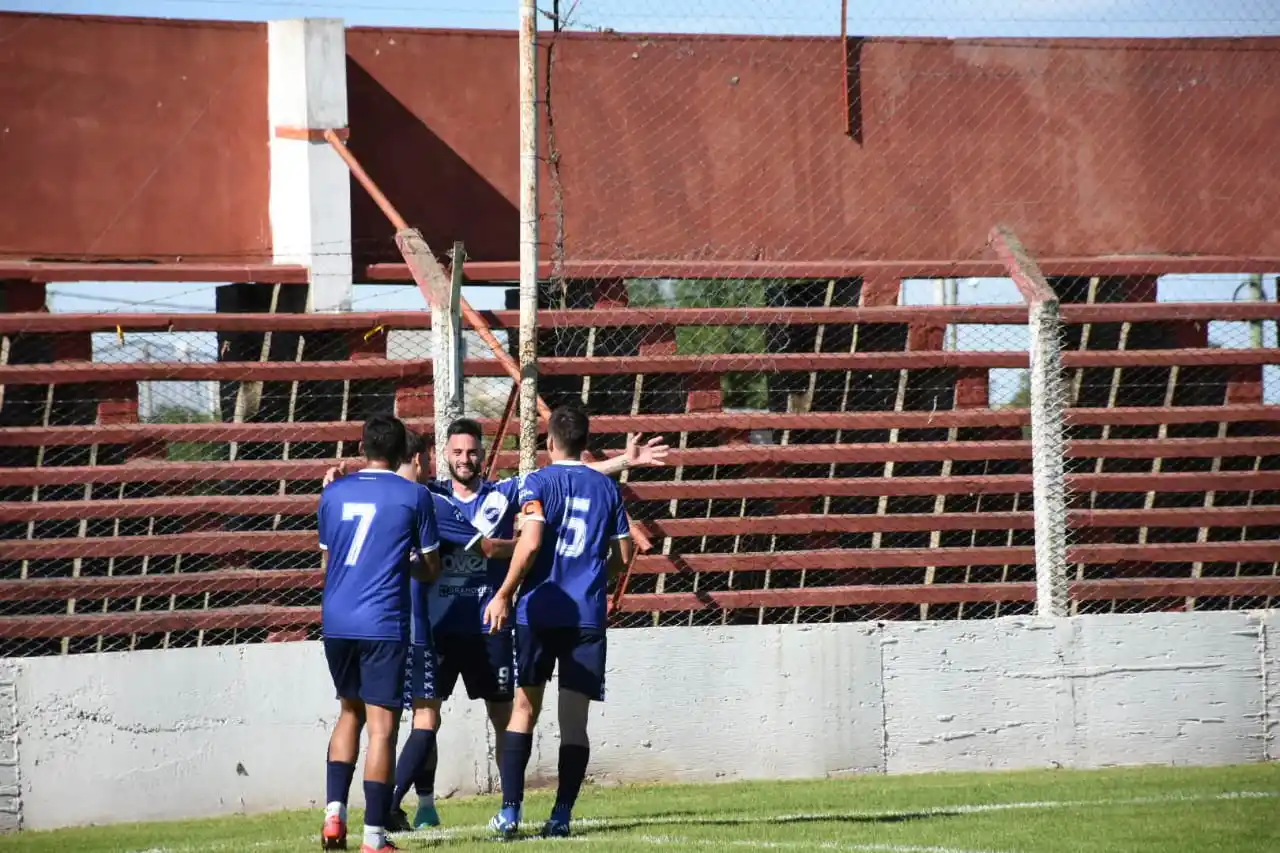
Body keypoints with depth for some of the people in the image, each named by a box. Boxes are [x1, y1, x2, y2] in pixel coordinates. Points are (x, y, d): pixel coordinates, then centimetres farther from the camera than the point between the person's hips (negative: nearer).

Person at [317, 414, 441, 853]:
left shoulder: (334, 493, 9)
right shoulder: (414, 496, -2)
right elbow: (431, 569, 4)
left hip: (336, 622, 4)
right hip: (383, 624, -4)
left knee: (349, 712, 22)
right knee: (381, 726, -2)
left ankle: (334, 813, 8)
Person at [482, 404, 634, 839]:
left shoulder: (539, 483, -3)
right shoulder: (607, 488, 9)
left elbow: (530, 543, -16)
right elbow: (622, 557, 11)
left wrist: (504, 595, -10)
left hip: (540, 610, -2)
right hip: (588, 615, 2)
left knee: (524, 710, 6)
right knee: (574, 718, 4)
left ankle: (510, 811, -1)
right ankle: (562, 815, 0)